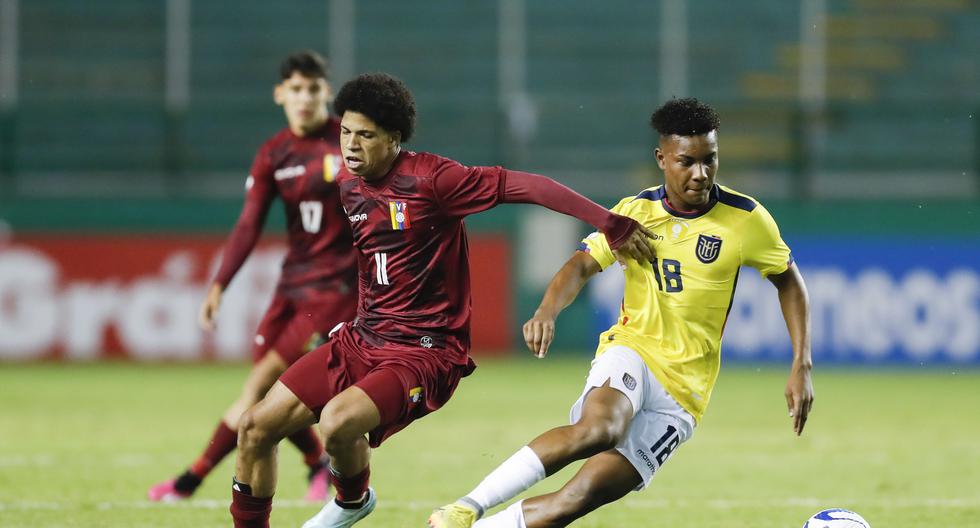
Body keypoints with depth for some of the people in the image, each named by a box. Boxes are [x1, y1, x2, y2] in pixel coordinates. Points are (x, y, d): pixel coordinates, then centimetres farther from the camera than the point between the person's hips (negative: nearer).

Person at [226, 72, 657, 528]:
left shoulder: (430, 178, -16)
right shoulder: (344, 186, 5)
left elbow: (526, 186, -18)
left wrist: (611, 224, -21)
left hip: (425, 351, -7)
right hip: (362, 339, 7)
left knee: (338, 421, -31)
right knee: (256, 427, -1)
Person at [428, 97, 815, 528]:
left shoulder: (745, 220, -3)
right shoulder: (635, 211, 1)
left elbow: (789, 282, 8)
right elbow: (582, 265, -3)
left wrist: (801, 367, -1)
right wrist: (547, 310, -25)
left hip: (683, 391, 0)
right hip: (632, 348, 0)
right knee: (598, 428, -37)